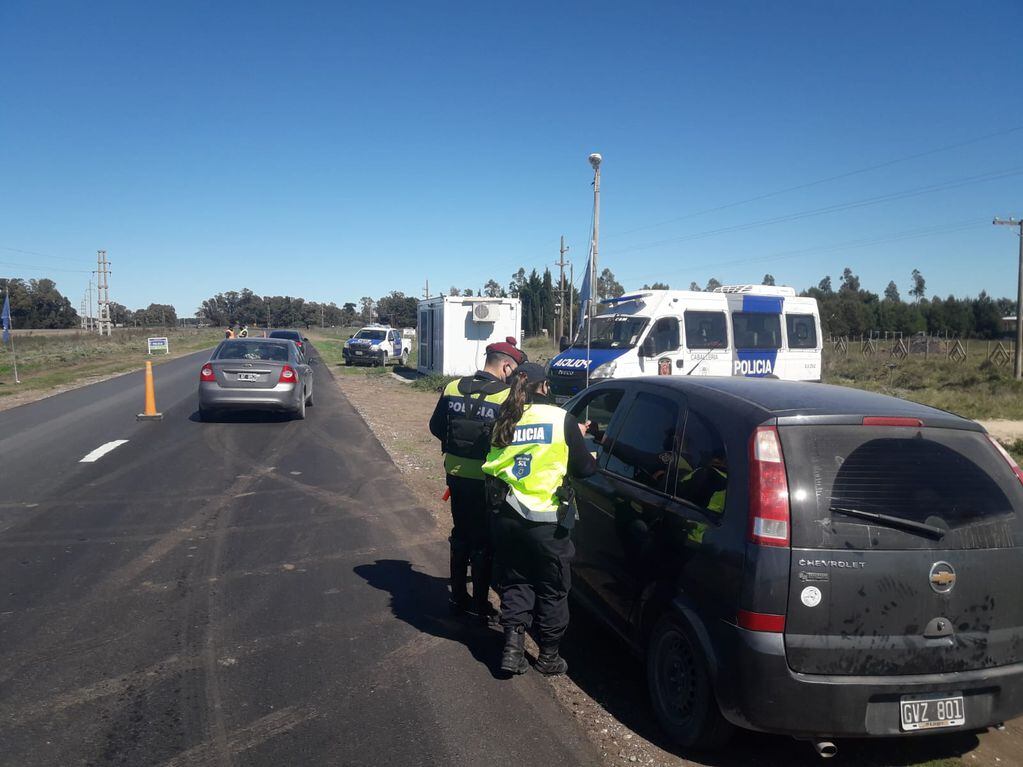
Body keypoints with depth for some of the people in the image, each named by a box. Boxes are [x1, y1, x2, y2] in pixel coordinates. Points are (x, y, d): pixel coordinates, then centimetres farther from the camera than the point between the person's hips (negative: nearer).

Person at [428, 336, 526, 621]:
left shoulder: (453, 388, -1)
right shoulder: (507, 396, -18)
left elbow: (436, 427, 7)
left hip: (457, 475, 5)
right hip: (486, 479, -5)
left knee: (460, 535, 21)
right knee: (484, 542, 10)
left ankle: (458, 597, 31)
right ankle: (480, 605, 19)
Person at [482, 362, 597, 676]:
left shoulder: (504, 422, 4)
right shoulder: (560, 418, -8)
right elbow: (583, 468, -2)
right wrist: (580, 438, 18)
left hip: (506, 518, 3)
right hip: (547, 521, -3)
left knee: (514, 583, 18)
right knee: (552, 590, 13)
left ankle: (512, 647, 10)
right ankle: (549, 656, 24)